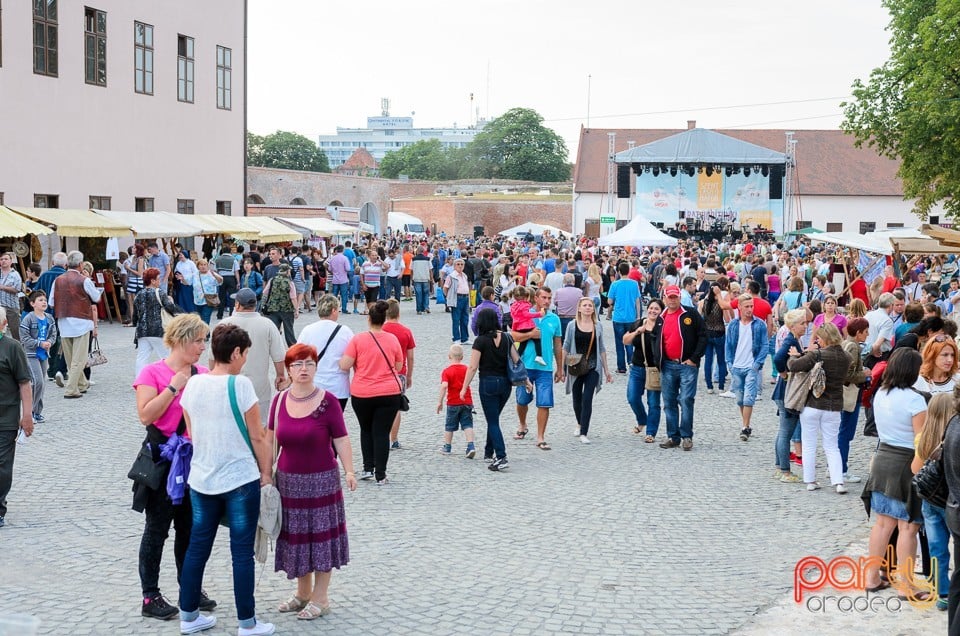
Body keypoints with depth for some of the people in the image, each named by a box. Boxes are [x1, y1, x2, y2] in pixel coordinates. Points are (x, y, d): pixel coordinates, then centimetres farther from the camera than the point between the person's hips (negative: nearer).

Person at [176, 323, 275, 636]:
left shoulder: (193, 384, 1)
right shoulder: (240, 385, -16)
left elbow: (190, 433, 11)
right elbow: (256, 437, -12)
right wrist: (266, 472, 0)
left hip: (201, 479, 6)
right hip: (240, 480, -5)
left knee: (197, 547, 15)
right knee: (242, 552, 3)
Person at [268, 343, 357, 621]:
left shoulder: (328, 402, -10)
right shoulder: (279, 401, 1)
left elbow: (342, 440, -10)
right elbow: (271, 441, 9)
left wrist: (349, 471, -20)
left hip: (321, 480, -4)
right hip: (288, 481, 4)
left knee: (321, 536, 3)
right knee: (295, 537, 13)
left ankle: (321, 598, 14)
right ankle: (303, 592, 29)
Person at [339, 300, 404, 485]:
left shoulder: (358, 339, -9)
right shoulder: (393, 339, -2)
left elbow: (344, 365, -12)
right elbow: (398, 367, 6)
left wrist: (360, 364, 7)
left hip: (361, 394, 0)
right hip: (389, 393, 1)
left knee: (366, 430, 20)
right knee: (382, 433, 3)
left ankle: (368, 468, 17)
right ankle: (380, 475, 1)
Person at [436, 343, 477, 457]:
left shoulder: (447, 371, -11)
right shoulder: (466, 369, 3)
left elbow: (444, 385, -23)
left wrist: (440, 401, -20)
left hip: (453, 403, -3)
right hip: (467, 402, 3)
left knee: (449, 426, 12)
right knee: (467, 425, 1)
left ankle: (447, 447, 22)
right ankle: (471, 446, -14)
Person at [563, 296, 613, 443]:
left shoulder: (597, 327, 4)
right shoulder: (572, 325, 0)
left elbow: (601, 349, 11)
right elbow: (566, 348, 3)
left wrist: (606, 370, 11)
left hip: (593, 367, 0)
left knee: (587, 399, -10)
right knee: (577, 399, 12)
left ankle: (583, 433, -8)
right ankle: (580, 424, 40)